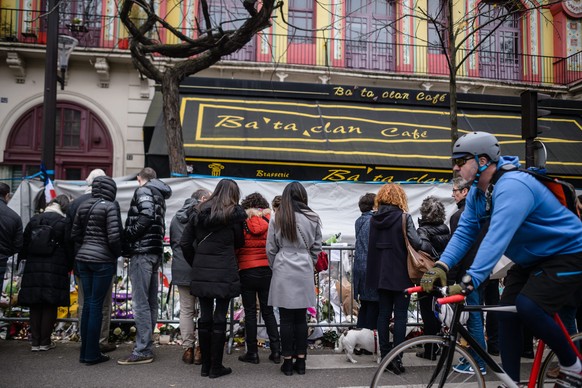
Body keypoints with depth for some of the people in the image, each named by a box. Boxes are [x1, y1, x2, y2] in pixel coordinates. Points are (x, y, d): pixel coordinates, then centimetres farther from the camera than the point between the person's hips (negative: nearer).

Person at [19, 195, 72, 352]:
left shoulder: (34, 220, 8)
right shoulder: (63, 223, -5)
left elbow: (24, 243, 12)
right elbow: (69, 249, -5)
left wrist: (23, 258, 22)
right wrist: (69, 267, 6)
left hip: (33, 269, 4)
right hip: (55, 270, -4)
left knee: (35, 306, 8)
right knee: (50, 306, 3)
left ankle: (35, 342, 12)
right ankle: (45, 342, 6)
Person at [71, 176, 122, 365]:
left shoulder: (83, 206, 10)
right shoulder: (110, 206, -10)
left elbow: (75, 234, 12)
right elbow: (114, 236, -17)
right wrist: (117, 254, -1)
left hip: (83, 257, 6)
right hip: (103, 259, -6)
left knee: (88, 303, 13)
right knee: (97, 305, 0)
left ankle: (85, 351, 19)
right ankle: (92, 354, 6)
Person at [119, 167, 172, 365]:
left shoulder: (143, 191, -3)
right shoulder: (159, 196, 23)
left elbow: (146, 216, -19)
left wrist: (128, 235, -11)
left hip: (142, 251, -9)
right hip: (155, 252, 9)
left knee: (140, 302, -9)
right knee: (150, 302, 11)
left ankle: (142, 350, -9)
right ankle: (147, 347, 16)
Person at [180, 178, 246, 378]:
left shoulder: (199, 212, 7)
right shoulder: (235, 213, -5)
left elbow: (184, 243, 5)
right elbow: (238, 242, 5)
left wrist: (194, 263, 14)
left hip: (201, 274, 4)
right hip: (224, 274, -4)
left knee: (205, 316, 10)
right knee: (220, 318, 2)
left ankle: (205, 365, 17)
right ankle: (216, 367, 7)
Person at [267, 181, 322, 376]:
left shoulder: (277, 218, -5)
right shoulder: (313, 219, -2)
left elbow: (270, 248, 0)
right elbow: (317, 247, 5)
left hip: (283, 270, -1)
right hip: (304, 271, 1)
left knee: (286, 318, 4)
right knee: (301, 317, 9)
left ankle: (288, 362, 9)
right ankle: (301, 361, 14)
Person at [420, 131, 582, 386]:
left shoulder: (512, 186, -31)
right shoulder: (477, 193, -1)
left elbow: (497, 238, -41)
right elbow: (464, 232, -7)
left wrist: (470, 281, -48)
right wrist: (441, 266, -23)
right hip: (531, 259, 9)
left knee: (528, 307, -24)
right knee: (507, 311, -3)